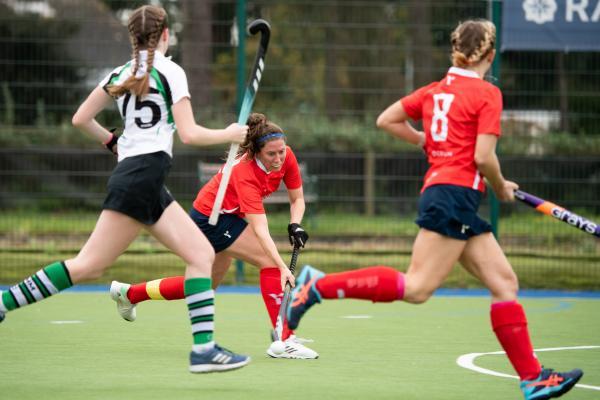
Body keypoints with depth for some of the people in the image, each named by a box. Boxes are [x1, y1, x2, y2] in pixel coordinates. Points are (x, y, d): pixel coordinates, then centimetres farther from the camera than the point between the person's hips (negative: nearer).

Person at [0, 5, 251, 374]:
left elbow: (80, 119, 16)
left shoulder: (121, 74, 14)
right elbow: (189, 134, -11)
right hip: (144, 175, -9)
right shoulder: (170, 71, -7)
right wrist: (229, 135, 4)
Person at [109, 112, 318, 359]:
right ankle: (283, 340, -20)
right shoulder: (245, 172, -36)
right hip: (211, 217, -9)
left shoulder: (286, 156, -17)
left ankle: (127, 293, 38)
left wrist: (295, 225, -22)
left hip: (229, 215, 9)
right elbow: (260, 230, -44)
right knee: (269, 260, -23)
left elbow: (297, 199, -2)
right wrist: (283, 267, -52)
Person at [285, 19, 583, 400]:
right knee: (416, 287, -13)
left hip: (439, 188, 9)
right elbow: (483, 157, -13)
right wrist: (501, 187, 5)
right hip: (456, 194, -9)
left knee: (505, 282, 8)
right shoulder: (488, 94, -7)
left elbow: (386, 120, 18)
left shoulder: (435, 90, 14)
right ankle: (319, 285, -14)